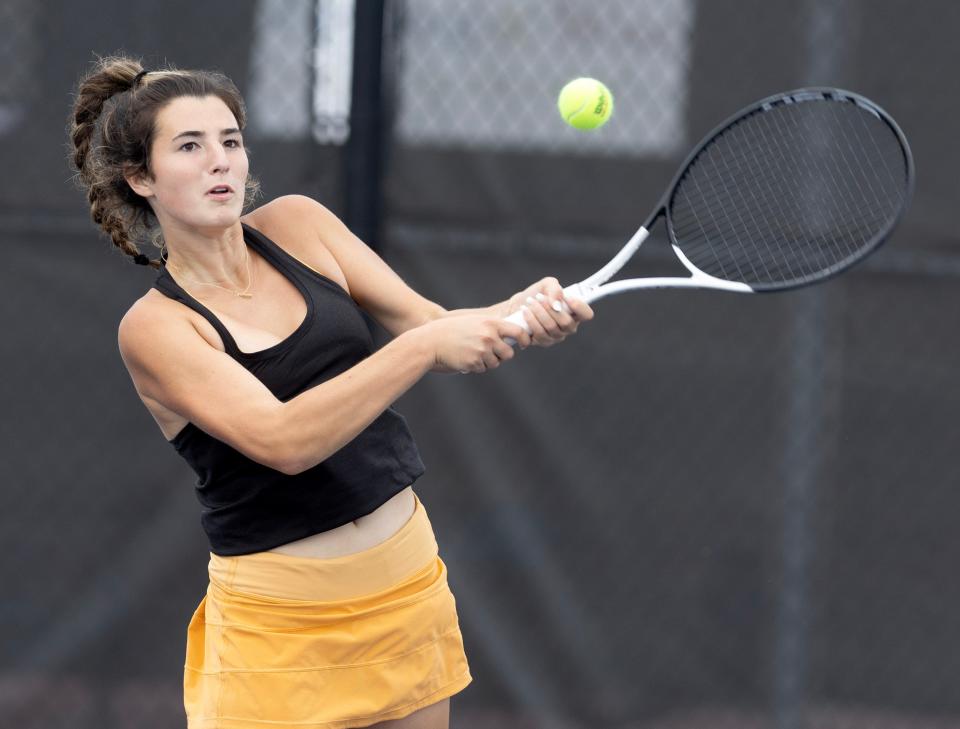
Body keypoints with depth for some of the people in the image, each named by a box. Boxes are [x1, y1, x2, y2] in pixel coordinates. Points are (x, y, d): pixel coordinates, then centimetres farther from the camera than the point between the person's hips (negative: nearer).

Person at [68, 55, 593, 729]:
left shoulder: (295, 225, 3)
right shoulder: (154, 327, -13)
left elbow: (424, 321, -3)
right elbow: (282, 440, -26)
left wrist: (515, 317, -24)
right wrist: (427, 345, -32)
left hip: (408, 583, 5)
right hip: (280, 617, -5)